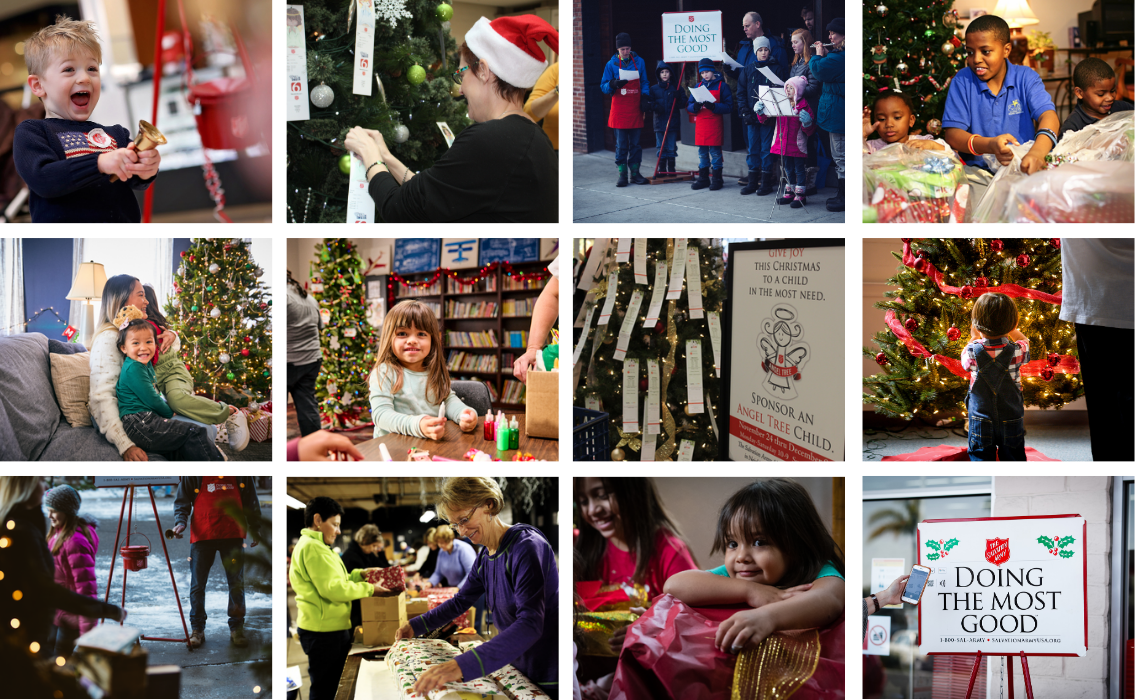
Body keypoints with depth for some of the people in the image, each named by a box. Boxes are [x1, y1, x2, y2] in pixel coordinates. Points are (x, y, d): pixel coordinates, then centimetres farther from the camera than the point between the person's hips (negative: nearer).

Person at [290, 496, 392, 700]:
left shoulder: (317, 546, 19)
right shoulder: (312, 547, -17)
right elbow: (333, 589, -22)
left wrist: (359, 574, 10)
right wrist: (369, 589, -12)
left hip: (332, 628, 11)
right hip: (323, 631, -11)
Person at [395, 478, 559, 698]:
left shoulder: (527, 547, -23)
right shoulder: (485, 558, 5)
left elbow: (530, 625, -34)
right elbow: (460, 601, 23)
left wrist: (461, 666, -43)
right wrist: (415, 626, 12)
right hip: (520, 671, 8)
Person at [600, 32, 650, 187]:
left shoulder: (639, 62, 5)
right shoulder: (611, 64, 1)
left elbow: (644, 83, 13)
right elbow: (604, 87, 1)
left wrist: (644, 98, -2)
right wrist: (613, 84, -20)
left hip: (635, 110, 2)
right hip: (619, 111, -2)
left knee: (635, 144, 6)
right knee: (621, 145, -1)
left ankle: (635, 173, 13)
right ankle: (622, 174, 6)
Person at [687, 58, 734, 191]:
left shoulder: (722, 86, -1)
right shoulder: (698, 86, 12)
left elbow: (728, 107, -8)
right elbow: (689, 106, 9)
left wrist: (713, 106, -22)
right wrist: (695, 106, -14)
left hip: (715, 124, -4)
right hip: (701, 124, 4)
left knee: (715, 151, -2)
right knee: (702, 151, 7)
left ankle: (717, 179, 5)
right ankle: (703, 178, 15)